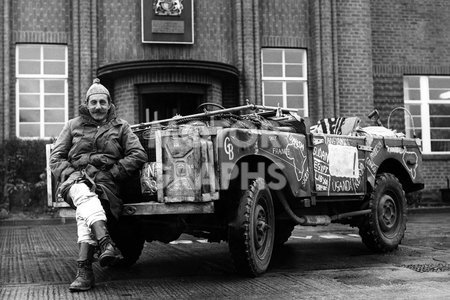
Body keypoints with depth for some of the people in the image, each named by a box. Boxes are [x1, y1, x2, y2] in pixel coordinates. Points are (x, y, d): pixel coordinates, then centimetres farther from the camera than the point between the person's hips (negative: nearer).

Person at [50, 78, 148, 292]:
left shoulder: (120, 126, 16)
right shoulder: (73, 126, 19)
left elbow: (138, 155, 5)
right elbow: (56, 158, 15)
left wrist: (113, 173, -6)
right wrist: (68, 175, -6)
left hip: (105, 181, -1)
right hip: (76, 179, 1)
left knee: (84, 211, -33)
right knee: (84, 196, -38)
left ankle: (84, 270, -39)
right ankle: (106, 244, -55)